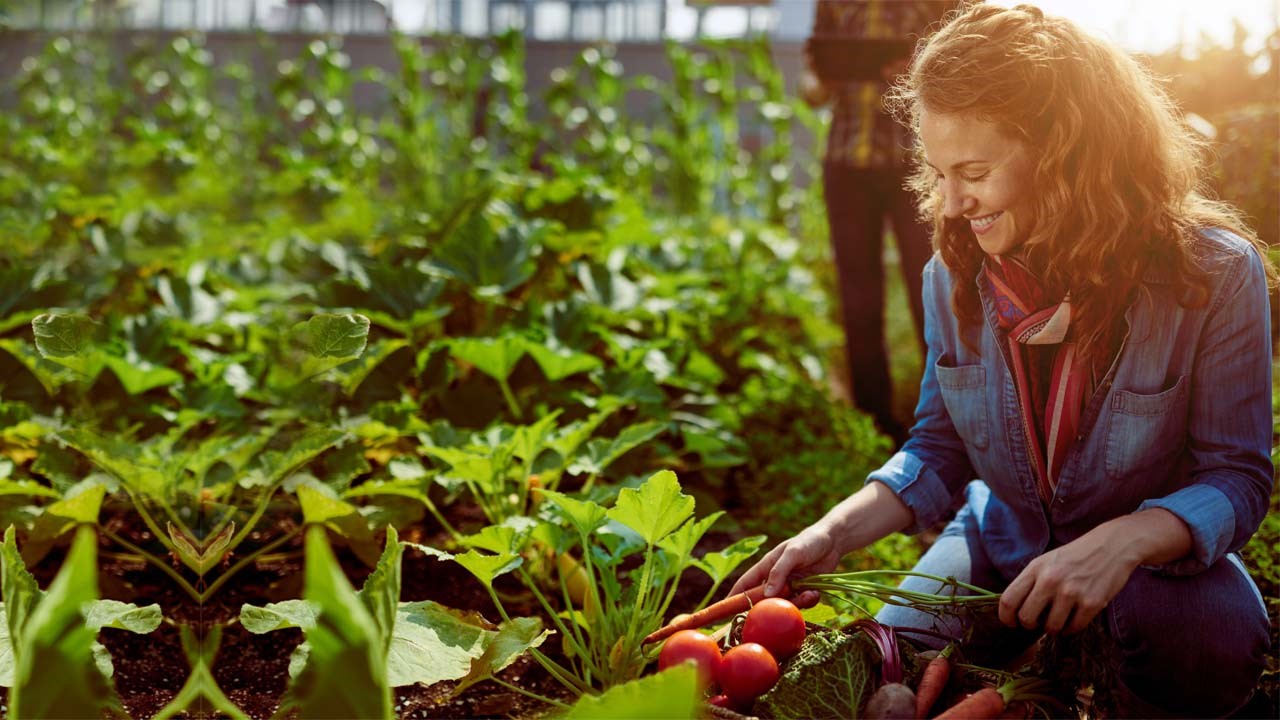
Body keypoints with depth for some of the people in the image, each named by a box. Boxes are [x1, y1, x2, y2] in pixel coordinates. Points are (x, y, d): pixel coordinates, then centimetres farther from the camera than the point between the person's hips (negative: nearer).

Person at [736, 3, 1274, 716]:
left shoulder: (1214, 274, -20)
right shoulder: (954, 274, -8)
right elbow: (938, 450, 1)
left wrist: (1120, 544, -37)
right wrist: (834, 534, -16)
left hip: (1158, 552, -3)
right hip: (1002, 543, 3)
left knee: (1213, 641, -35)